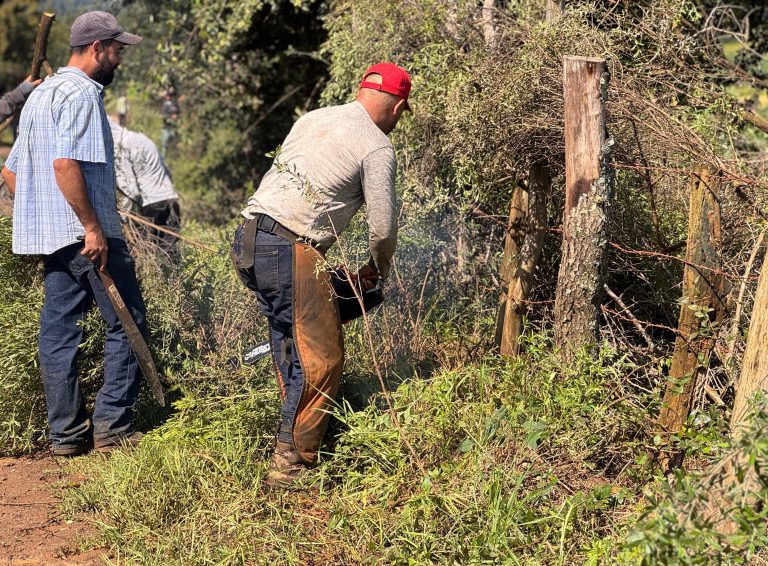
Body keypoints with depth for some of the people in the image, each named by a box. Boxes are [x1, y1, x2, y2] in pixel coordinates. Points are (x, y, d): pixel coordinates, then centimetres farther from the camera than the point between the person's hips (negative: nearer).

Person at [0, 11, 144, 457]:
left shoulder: (41, 94, 20)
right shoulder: (81, 93, -11)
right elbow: (65, 164, -23)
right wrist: (93, 226, -22)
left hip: (48, 234, 10)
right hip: (86, 234, -10)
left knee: (59, 331, 7)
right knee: (127, 323, -2)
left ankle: (66, 433, 11)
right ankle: (112, 425, -2)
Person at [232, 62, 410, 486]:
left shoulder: (311, 118, 19)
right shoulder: (377, 147, -2)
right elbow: (382, 228, -4)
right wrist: (376, 272, 17)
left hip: (247, 240, 8)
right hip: (290, 251, -8)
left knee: (292, 348, 18)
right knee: (321, 360, -2)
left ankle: (292, 445, 24)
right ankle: (290, 464, -2)